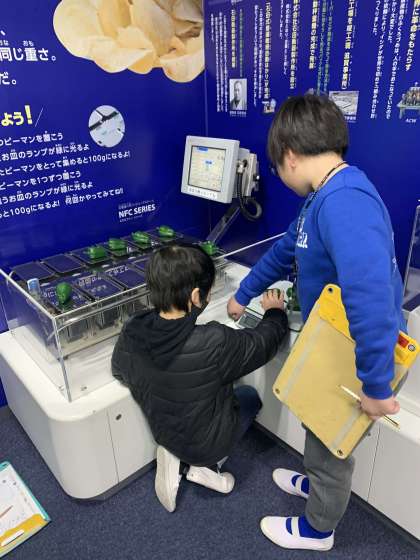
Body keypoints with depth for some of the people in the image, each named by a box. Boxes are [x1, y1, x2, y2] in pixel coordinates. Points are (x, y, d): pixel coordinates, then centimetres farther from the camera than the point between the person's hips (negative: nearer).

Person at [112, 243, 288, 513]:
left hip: (163, 433, 4)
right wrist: (275, 311, 3)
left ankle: (177, 457, 10)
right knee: (250, 396, 24)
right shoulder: (214, 342, -36)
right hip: (208, 443, -4)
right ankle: (202, 465, 9)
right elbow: (264, 342, -17)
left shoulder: (130, 335, -22)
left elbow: (119, 371, 0)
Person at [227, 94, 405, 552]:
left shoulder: (344, 202, -32)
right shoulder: (325, 198, 3)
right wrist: (244, 294, 27)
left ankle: (317, 529, 44)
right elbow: (285, 251, 16)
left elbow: (370, 298, -41)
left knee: (332, 442, 16)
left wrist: (375, 386, -32)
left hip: (351, 358, -8)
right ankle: (317, 483, 58)